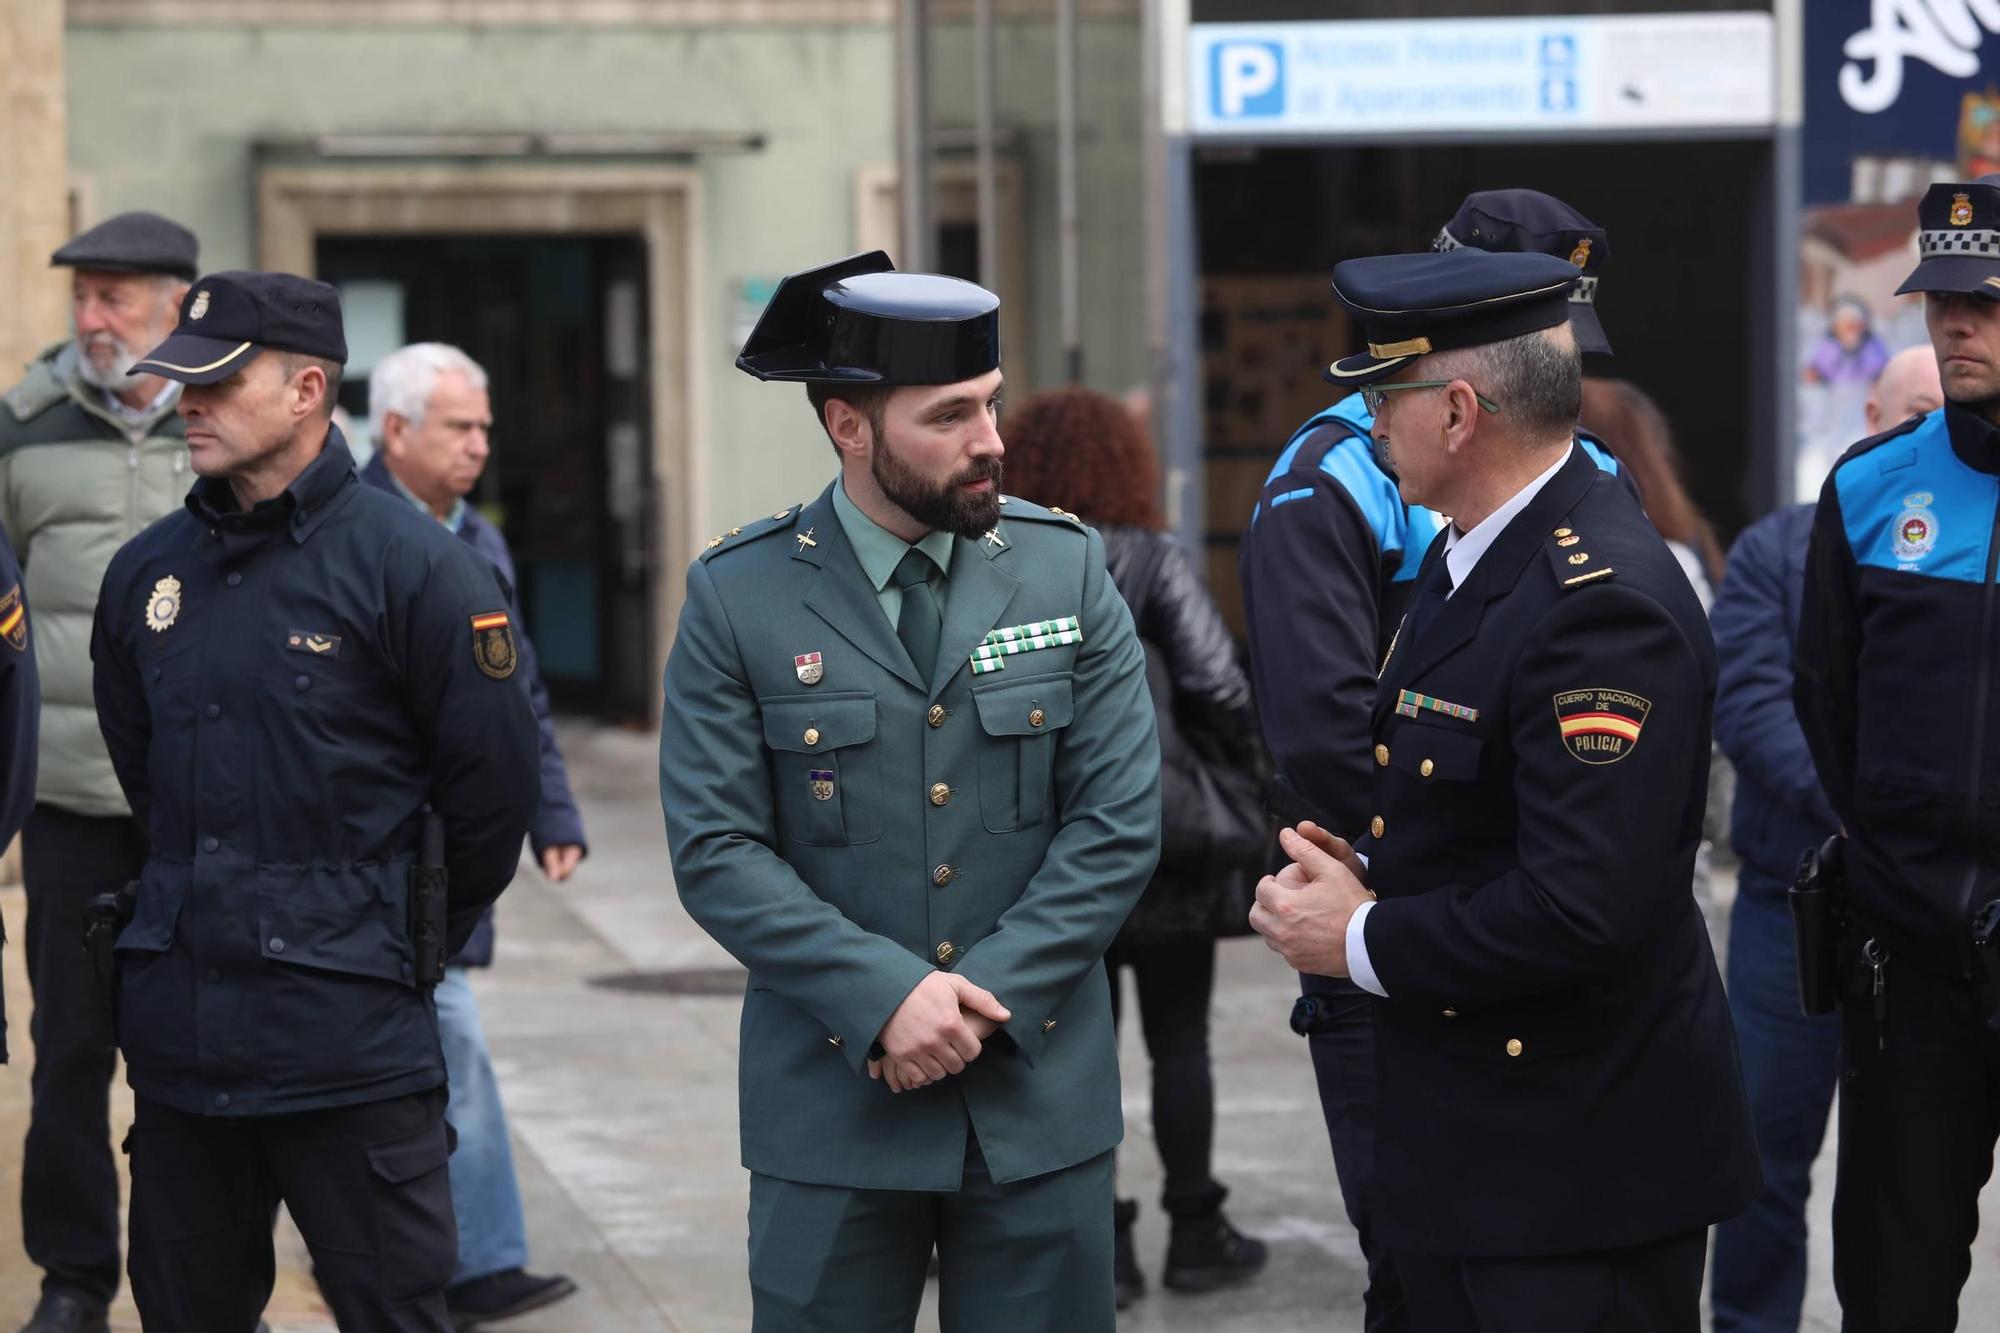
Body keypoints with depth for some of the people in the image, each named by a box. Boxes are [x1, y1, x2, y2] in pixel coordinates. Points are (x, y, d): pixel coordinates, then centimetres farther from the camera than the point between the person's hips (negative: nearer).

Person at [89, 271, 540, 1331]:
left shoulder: (417, 568, -8)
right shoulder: (148, 574, 9)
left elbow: (492, 789, -4)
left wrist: (407, 944, 6)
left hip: (349, 1045, -5)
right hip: (179, 1034, 6)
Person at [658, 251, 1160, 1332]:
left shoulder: (1067, 569, 2)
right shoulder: (738, 597, -4)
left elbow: (1120, 822, -2)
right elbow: (717, 854, -8)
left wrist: (986, 997, -11)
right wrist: (885, 996, -17)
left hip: (1040, 1097, 2)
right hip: (831, 1104, -1)